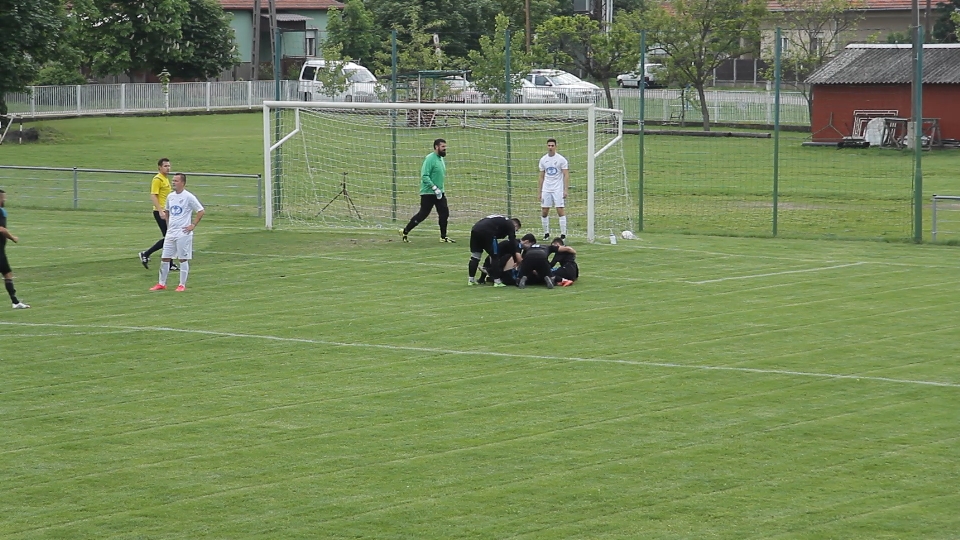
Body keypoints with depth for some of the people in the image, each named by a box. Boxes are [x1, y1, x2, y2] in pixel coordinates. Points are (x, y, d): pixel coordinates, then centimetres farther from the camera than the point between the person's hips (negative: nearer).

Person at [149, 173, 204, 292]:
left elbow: (201, 211, -7)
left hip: (183, 233, -6)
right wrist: (168, 224, 15)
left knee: (183, 259, -1)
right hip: (170, 232, 6)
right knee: (164, 258, 6)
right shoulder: (170, 196, 10)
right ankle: (162, 283, 15)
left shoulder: (188, 197, -9)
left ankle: (182, 285, 6)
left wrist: (193, 225, -9)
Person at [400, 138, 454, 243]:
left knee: (444, 213, 2)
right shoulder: (430, 159, -16)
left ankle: (443, 237, 11)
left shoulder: (441, 159, 12)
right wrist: (435, 188, -26)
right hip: (428, 192, -8)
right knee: (422, 214, -5)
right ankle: (405, 231, 7)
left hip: (439, 192, 8)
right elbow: (424, 176, -22)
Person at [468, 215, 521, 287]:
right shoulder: (510, 225, 15)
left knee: (475, 256, 17)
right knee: (495, 256, 4)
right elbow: (512, 242, 7)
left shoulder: (501, 221, 37)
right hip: (486, 232, -7)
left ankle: (471, 280, 19)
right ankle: (497, 281, 3)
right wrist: (515, 258, 13)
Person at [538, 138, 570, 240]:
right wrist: (540, 192, 11)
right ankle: (546, 233, 14)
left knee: (560, 210, -9)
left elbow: (566, 175, -4)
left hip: (558, 189, -4)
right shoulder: (543, 160, 9)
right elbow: (541, 177, 14)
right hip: (546, 189, 4)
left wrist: (566, 190, -13)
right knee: (544, 212, 1)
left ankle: (563, 234, -5)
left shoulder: (561, 159, -3)